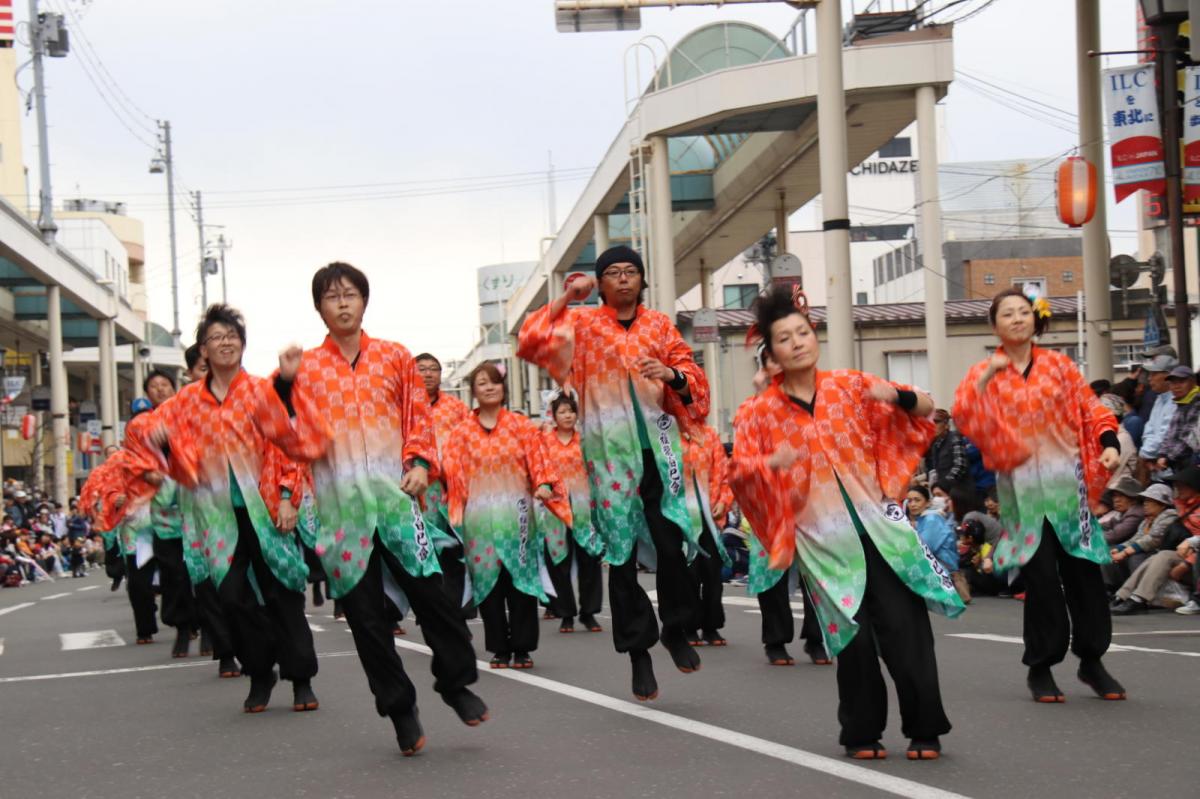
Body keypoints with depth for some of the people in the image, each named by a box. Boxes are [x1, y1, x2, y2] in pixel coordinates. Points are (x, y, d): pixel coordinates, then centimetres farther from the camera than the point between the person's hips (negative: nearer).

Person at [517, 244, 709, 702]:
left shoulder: (659, 325, 13)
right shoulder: (581, 324, 7)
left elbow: (693, 376, 10)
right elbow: (531, 342, -6)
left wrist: (671, 374, -11)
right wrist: (565, 300, -13)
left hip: (658, 449, 1)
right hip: (610, 451, -1)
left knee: (671, 543, -9)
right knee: (621, 552, 2)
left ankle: (676, 630, 15)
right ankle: (638, 651, 12)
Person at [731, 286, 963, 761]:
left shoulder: (852, 386, 4)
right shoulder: (761, 412, 2)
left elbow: (927, 411, 9)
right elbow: (738, 473, -3)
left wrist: (898, 396, -12)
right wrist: (769, 463, -23)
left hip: (878, 523, 0)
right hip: (822, 539, 0)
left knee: (904, 628, -5)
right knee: (852, 636, 1)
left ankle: (924, 729, 6)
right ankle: (862, 732, 17)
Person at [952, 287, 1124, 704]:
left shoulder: (1058, 364, 8)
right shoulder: (984, 373, 5)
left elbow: (1090, 409, 6)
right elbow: (963, 416, -10)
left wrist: (1108, 444, -10)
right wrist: (987, 376, -19)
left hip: (1067, 480, 2)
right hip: (1022, 486, -2)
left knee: (1083, 570, 2)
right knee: (1041, 576, -5)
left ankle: (1091, 661, 16)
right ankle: (1040, 667, 8)